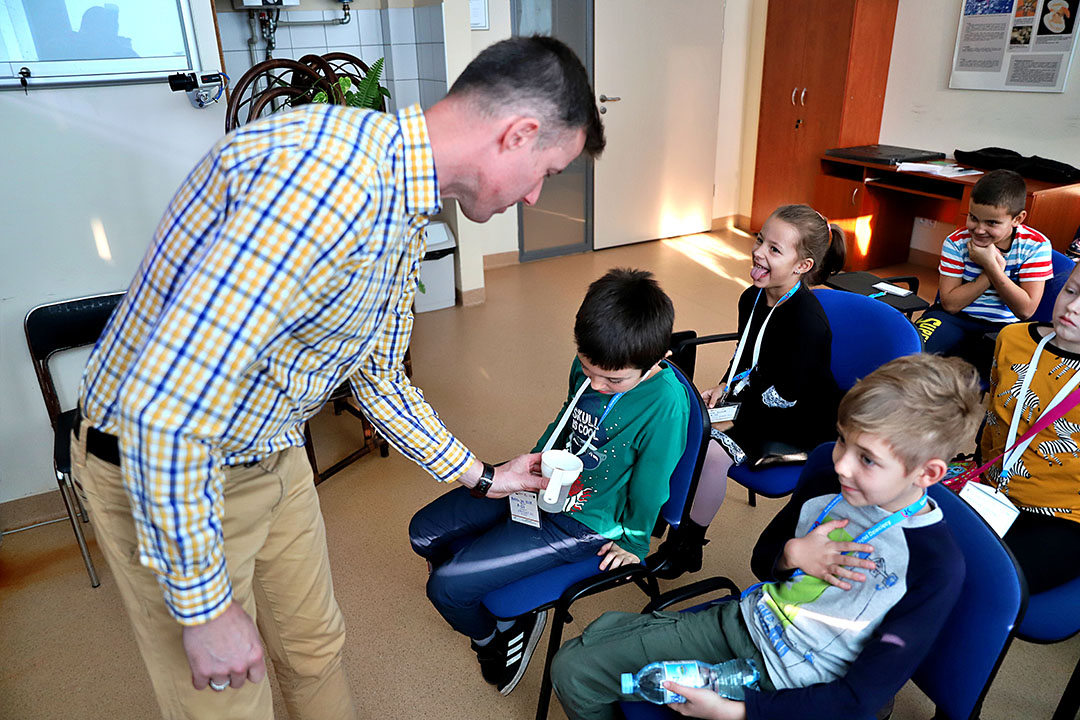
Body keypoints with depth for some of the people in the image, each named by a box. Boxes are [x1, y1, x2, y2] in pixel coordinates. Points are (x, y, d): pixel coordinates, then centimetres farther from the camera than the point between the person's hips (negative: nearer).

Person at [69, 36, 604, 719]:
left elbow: (379, 380, 12)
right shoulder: (331, 176, -33)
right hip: (156, 466, -8)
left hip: (274, 456, 8)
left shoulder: (405, 211, 0)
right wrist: (206, 607, -22)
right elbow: (162, 410, -33)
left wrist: (484, 476, 17)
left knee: (317, 649, 23)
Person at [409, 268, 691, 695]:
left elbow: (650, 484, -16)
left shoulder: (666, 403, -30)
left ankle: (494, 636, 19)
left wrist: (634, 542, -2)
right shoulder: (588, 365, -9)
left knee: (446, 586, -13)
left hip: (580, 523, -7)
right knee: (424, 533, 9)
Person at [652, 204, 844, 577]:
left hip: (799, 424, -8)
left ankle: (687, 547, -5)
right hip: (756, 396, 9)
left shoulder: (808, 322, -29)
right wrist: (725, 386, 0)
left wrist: (733, 422, -20)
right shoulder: (753, 298, -2)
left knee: (713, 451, -26)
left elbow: (784, 396, -25)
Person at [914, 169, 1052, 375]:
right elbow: (950, 304, -10)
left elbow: (1025, 310, -11)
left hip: (1004, 327, 1)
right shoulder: (957, 242, -8)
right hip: (955, 319, 0)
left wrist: (991, 266, -19)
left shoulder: (1036, 246, -7)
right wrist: (991, 272, -18)